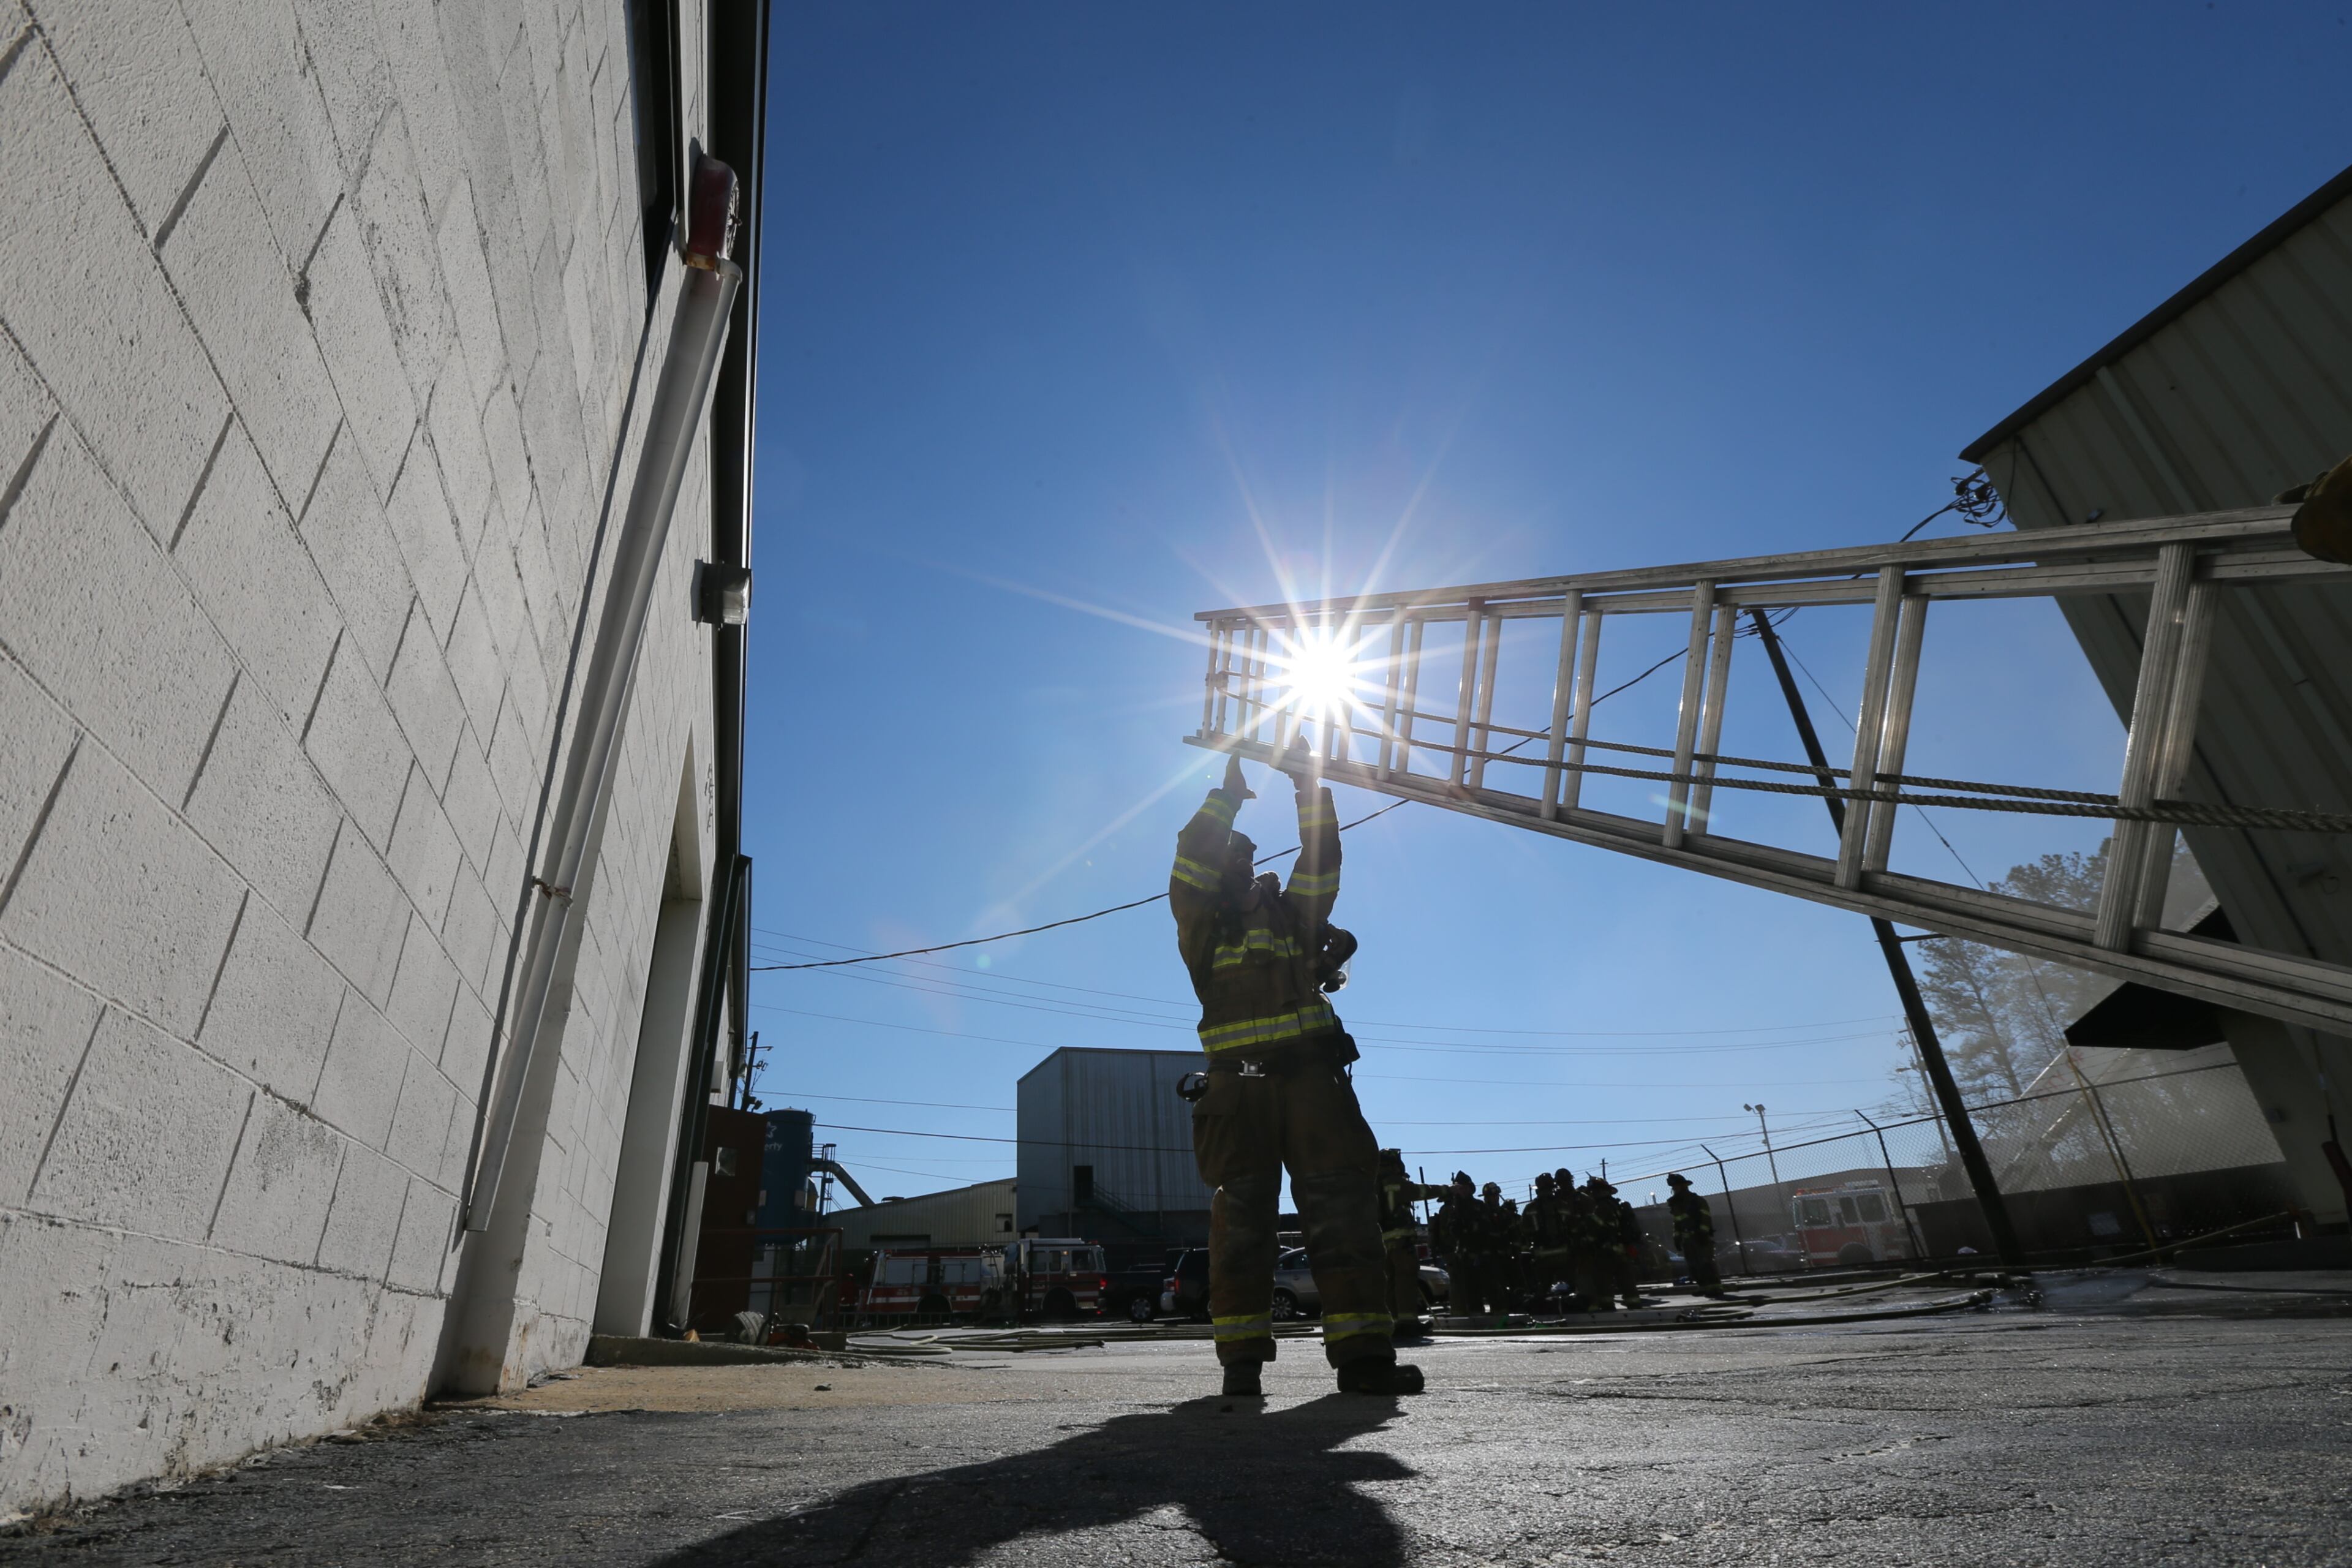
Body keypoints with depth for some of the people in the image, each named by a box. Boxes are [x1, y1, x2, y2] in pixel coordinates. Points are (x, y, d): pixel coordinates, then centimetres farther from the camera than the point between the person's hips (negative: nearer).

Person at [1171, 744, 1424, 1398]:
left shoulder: (1293, 913, 23)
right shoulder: (1203, 925, 16)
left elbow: (1322, 858, 14)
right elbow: (1189, 866, 3)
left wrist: (1309, 784, 10)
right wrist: (1226, 796, 5)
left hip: (1312, 1074, 2)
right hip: (1238, 1084, -2)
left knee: (1343, 1200, -6)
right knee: (1242, 1211, -2)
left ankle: (1361, 1351, -5)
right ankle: (1241, 1356, 3)